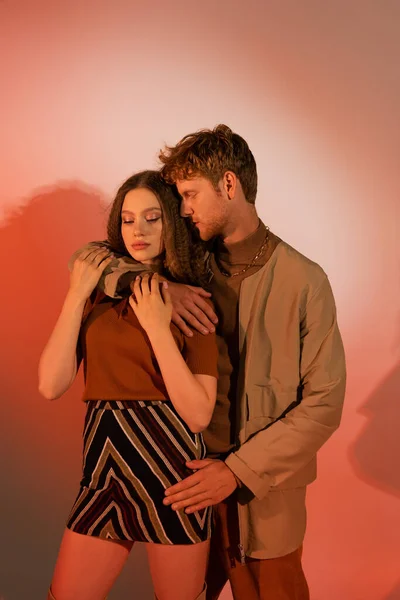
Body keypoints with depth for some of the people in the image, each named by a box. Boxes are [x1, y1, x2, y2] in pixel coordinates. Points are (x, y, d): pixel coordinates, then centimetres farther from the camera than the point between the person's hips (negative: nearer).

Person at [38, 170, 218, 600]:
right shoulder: (100, 293, 3)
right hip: (105, 468, 3)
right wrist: (76, 295, -10)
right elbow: (51, 385, -6)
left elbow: (199, 415, -13)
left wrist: (157, 327, -17)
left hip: (173, 470, -2)